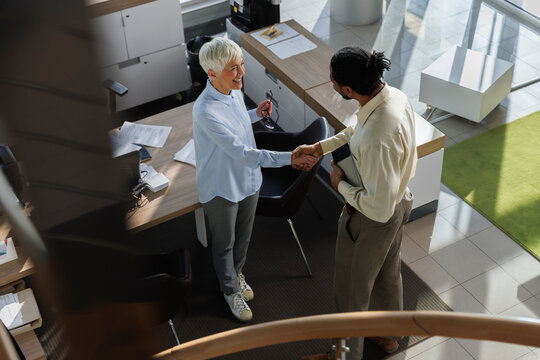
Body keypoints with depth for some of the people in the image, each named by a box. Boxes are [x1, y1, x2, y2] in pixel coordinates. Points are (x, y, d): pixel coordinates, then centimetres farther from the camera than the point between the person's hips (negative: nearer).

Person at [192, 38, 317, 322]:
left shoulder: (234, 90, -8)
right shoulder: (205, 111, -34)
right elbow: (241, 152, -35)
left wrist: (256, 114, -6)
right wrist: (289, 158, -39)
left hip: (248, 179, 7)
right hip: (221, 188, -7)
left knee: (243, 236, 27)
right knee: (224, 243, 17)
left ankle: (236, 273, 55)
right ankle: (230, 290, 42)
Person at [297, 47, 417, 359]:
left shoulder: (376, 140, -42)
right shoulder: (394, 95, -13)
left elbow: (378, 208, -34)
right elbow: (356, 132, 9)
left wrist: (341, 185, -19)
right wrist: (319, 147, 7)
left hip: (372, 221, -9)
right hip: (400, 201, 9)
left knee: (352, 291, 17)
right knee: (388, 273, 32)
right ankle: (388, 334, 59)